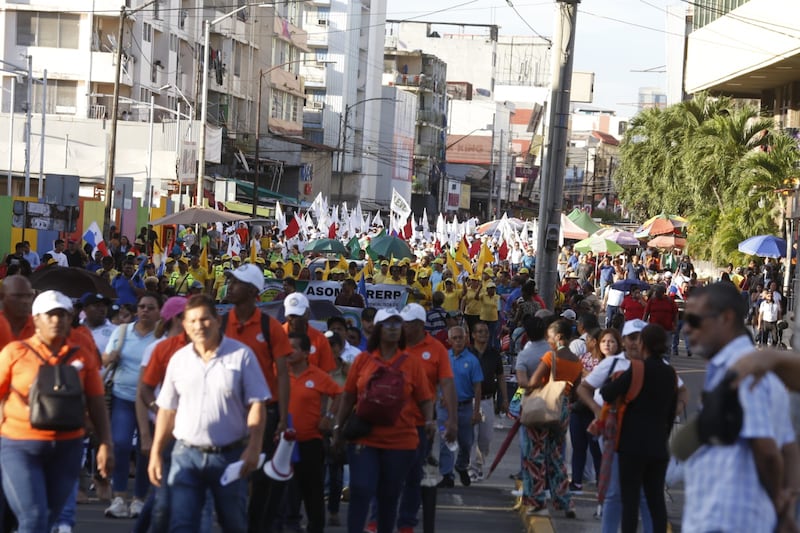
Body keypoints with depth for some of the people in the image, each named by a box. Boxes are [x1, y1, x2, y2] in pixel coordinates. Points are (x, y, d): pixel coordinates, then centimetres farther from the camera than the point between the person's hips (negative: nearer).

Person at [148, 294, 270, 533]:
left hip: (230, 454, -2)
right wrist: (156, 453, 8)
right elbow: (167, 410, 12)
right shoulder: (178, 360, 6)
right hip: (186, 453, 2)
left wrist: (253, 448, -14)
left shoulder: (241, 355, -3)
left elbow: (256, 404, -4)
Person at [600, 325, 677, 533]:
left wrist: (609, 384, 7)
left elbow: (608, 394, -15)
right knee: (656, 499, 8)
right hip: (659, 446, 6)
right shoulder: (670, 373, 8)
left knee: (630, 500, -3)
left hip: (634, 444, -6)